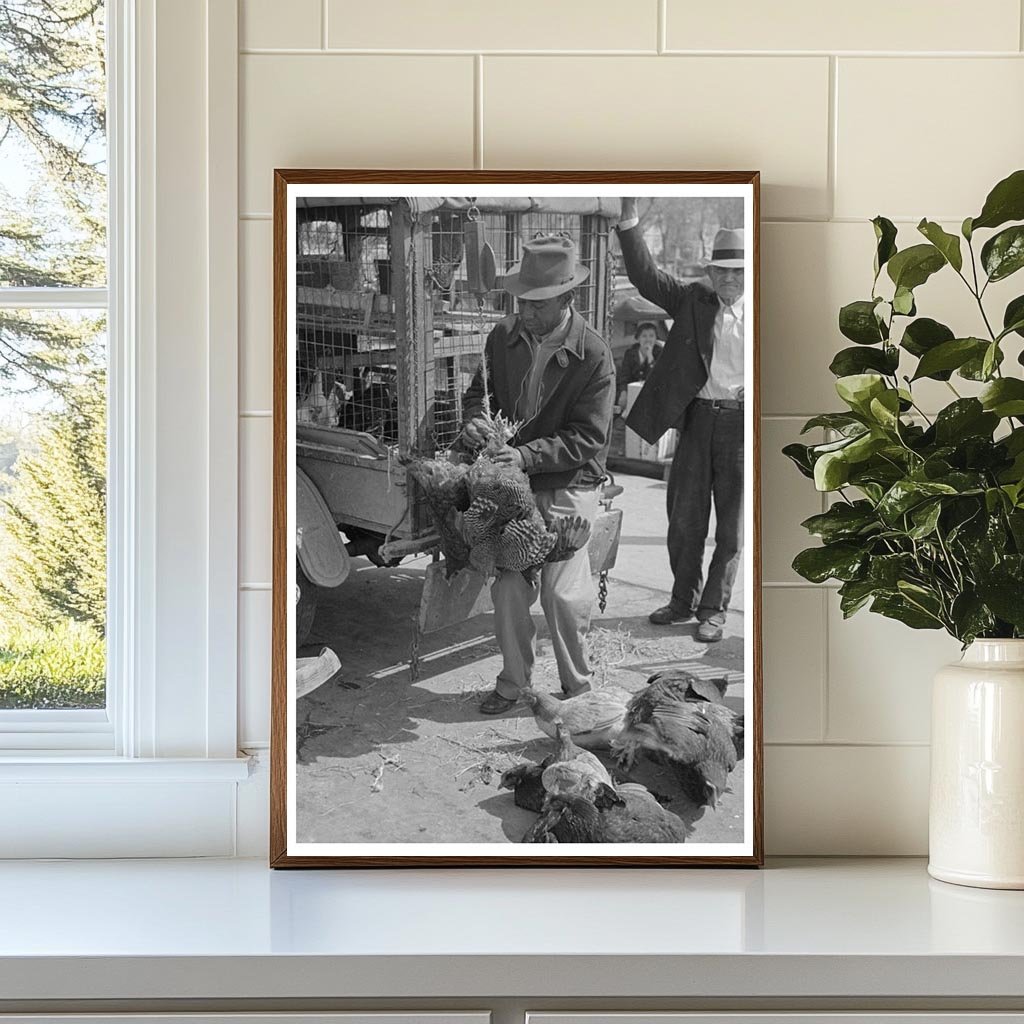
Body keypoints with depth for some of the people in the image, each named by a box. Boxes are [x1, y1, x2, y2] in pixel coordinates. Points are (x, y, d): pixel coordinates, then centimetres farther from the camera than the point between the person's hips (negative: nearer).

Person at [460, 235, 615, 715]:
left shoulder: (593, 356, -13)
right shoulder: (504, 337, 1)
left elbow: (587, 437, -14)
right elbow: (480, 391, 16)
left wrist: (526, 455, -24)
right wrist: (476, 420, -8)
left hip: (568, 485, -4)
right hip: (514, 481, 4)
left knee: (562, 593, -9)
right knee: (508, 587, -1)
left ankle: (577, 684, 14)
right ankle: (513, 682, 17)